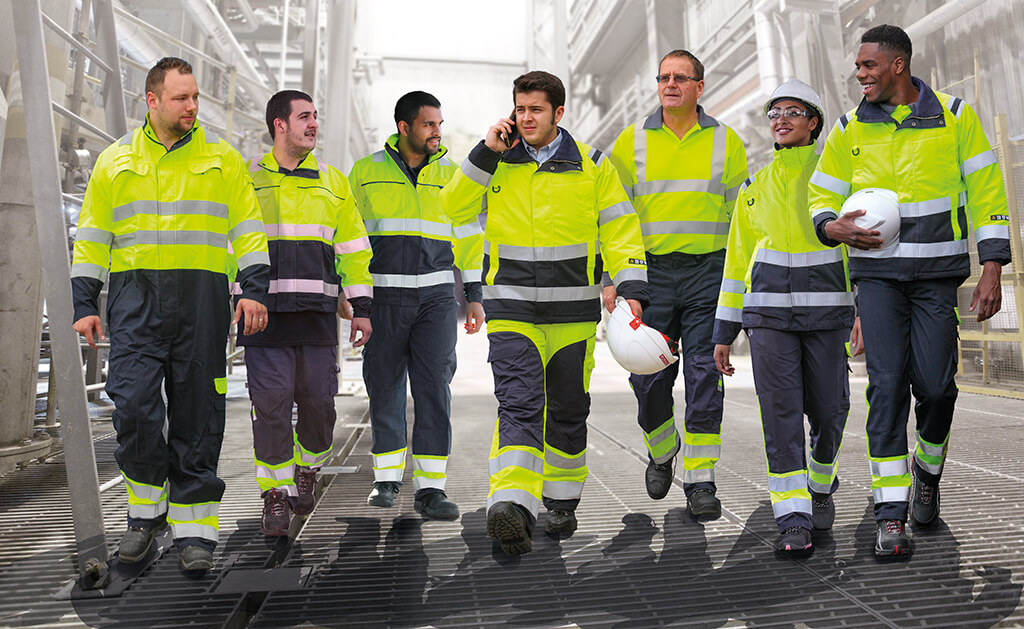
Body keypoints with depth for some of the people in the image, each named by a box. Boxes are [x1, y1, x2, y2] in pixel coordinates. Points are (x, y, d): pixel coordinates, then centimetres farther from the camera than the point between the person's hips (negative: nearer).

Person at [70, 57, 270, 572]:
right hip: (135, 297, 1)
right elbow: (91, 237, 15)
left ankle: (193, 529, 11)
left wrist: (254, 289, -5)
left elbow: (247, 227, 7)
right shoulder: (115, 161, 13)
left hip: (203, 298, -1)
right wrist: (84, 305, 7)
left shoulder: (222, 158, 10)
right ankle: (147, 509, 16)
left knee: (197, 414, 0)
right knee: (133, 406, -9)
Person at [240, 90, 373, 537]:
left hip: (317, 314, 1)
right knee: (270, 404, -4)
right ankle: (276, 494, 11)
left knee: (319, 403, 3)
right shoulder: (246, 180, 10)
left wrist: (361, 308, 7)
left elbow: (353, 248, 13)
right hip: (265, 313, -1)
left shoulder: (333, 182, 14)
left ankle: (306, 469, 31)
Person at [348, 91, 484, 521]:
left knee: (434, 388, -5)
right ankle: (387, 478, 21)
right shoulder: (366, 172, 8)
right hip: (382, 296, 0)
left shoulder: (451, 175, 12)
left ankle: (430, 487, 1)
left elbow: (468, 238, 13)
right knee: (385, 388, 5)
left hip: (436, 296, 0)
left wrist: (474, 297, 7)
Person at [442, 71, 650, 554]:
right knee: (518, 406, -15)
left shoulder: (592, 166, 4)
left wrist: (631, 290, -9)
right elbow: (455, 207, -1)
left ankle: (561, 503, 29)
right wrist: (486, 152, -7)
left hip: (573, 312, 1)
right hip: (511, 310, -1)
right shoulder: (496, 162, 7)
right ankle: (512, 506, -21)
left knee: (568, 412, 12)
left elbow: (620, 230, 2)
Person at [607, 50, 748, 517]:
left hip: (709, 272, 0)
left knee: (704, 377, -3)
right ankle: (661, 452, 31)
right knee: (649, 378, 2)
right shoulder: (631, 141, 8)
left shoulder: (726, 142, 9)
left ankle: (700, 480, 9)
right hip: (650, 272, 0)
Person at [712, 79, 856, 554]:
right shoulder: (755, 186, 16)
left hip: (826, 306, -1)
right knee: (780, 412, -8)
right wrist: (724, 332, 13)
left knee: (828, 410, 4)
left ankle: (820, 485, 33)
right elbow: (737, 260, 16)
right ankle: (793, 519, -2)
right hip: (768, 308, 2)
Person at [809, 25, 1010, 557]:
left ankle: (928, 468, 29)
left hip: (938, 273, 0)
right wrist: (834, 227, -13)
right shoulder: (849, 130, 8)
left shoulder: (954, 116, 5)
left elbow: (985, 193, 4)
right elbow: (821, 199, 11)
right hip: (877, 273, 0)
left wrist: (991, 269, -3)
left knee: (934, 385, -4)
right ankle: (891, 516, -3)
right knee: (887, 383, -8)